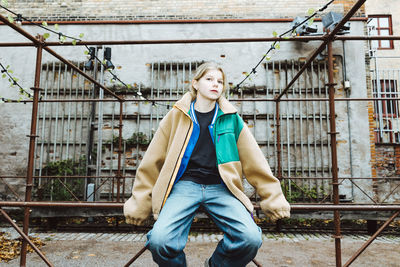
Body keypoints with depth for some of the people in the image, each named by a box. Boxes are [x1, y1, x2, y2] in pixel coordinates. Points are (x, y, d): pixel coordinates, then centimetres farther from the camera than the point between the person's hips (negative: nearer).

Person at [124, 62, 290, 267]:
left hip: (220, 188, 1)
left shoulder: (231, 118, 10)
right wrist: (140, 203, 8)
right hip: (184, 185, -1)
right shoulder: (177, 116, 7)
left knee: (251, 238, -23)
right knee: (160, 240, -27)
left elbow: (254, 160, 12)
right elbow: (152, 160, 9)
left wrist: (273, 197, 7)